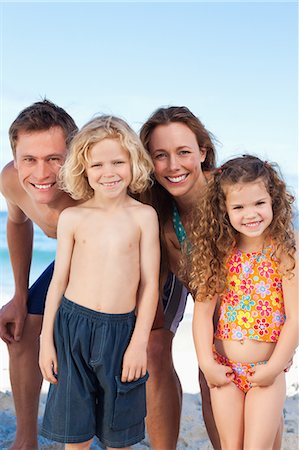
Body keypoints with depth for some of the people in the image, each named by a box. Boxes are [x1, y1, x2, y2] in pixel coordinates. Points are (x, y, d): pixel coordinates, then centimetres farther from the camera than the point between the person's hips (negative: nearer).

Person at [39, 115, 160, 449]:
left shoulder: (143, 216, -2)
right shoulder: (72, 218, 1)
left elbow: (150, 284, -2)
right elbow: (58, 280, 5)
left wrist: (139, 342, -5)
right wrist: (46, 339, 4)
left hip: (122, 330, -1)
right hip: (72, 326, 1)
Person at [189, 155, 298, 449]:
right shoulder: (219, 253, -3)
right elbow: (203, 309, -5)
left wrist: (273, 369, -11)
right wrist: (206, 363, -10)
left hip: (267, 372, -3)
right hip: (223, 370, 3)